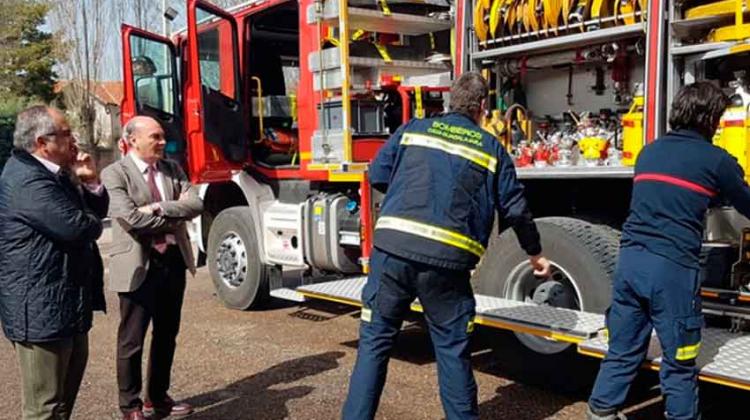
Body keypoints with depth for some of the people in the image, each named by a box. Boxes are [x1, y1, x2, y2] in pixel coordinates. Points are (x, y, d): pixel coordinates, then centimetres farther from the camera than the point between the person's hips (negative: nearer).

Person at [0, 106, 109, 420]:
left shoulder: (51, 173, 12)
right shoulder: (28, 180, -21)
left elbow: (97, 211, 16)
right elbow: (79, 228, -29)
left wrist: (90, 182, -4)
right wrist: (91, 222, -5)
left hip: (65, 302, 11)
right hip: (41, 309, -11)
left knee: (65, 393, 24)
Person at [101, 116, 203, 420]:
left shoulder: (172, 168, 10)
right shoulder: (114, 174, -8)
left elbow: (195, 204, -2)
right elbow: (131, 218, -20)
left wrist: (159, 208, -16)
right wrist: (175, 219, -8)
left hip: (173, 262, 6)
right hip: (139, 266, -6)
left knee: (167, 335, 16)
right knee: (131, 341, 5)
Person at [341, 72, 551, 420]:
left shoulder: (414, 128, 14)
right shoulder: (491, 148, 12)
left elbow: (377, 176, 15)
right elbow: (515, 208, 15)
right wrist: (535, 253, 29)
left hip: (392, 247, 1)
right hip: (447, 260, -1)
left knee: (375, 341, 11)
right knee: (452, 349, 13)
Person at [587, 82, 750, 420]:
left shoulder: (649, 152, 16)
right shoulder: (716, 160, 0)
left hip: (630, 259, 6)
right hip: (672, 266, -5)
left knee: (622, 351, 14)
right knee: (679, 361, 8)